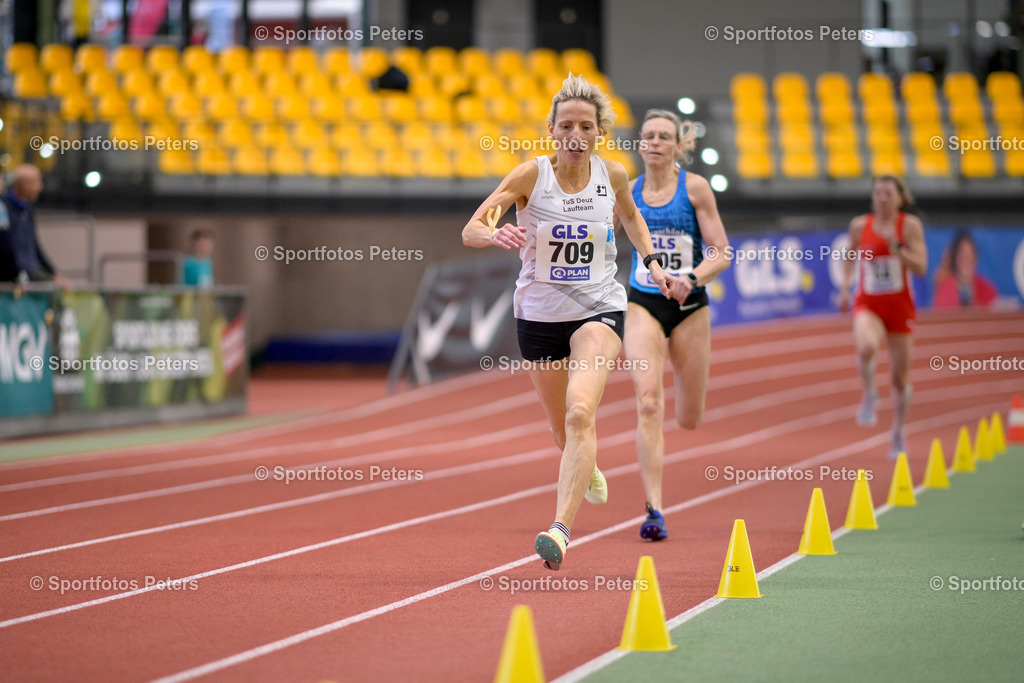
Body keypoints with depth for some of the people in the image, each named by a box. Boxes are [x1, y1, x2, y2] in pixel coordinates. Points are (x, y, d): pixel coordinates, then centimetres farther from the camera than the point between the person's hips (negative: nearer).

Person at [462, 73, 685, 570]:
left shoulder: (613, 176, -5)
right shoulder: (531, 176, -11)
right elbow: (470, 231, -16)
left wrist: (652, 263, 12)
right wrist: (496, 234, -37)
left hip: (598, 309, -1)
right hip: (539, 314, 1)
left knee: (580, 413, -25)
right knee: (562, 428, 17)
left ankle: (562, 528, -32)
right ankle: (587, 469, 54)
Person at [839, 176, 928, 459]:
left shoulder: (910, 225, -5)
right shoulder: (859, 226, 1)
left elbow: (920, 268, -12)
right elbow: (850, 256, 19)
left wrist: (896, 246, -24)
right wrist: (845, 287, 5)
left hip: (899, 307, 0)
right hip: (868, 305, 0)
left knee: (900, 377, 8)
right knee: (866, 347, -34)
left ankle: (898, 433, 28)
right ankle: (869, 396, -7)